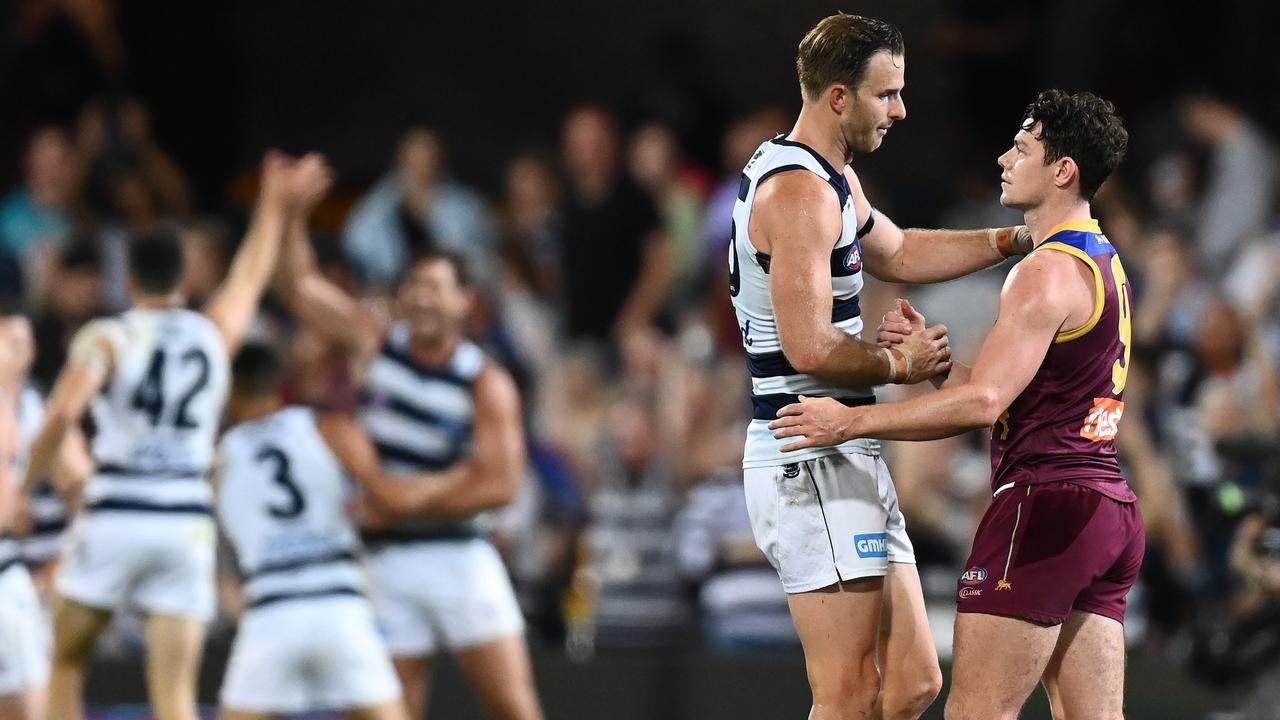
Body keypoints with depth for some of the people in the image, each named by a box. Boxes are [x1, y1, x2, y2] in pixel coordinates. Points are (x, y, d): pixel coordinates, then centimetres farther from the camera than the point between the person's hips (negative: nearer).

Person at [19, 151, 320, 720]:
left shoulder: (106, 338, 0)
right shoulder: (215, 333, 11)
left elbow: (63, 410, -18)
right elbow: (251, 275, 32)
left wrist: (25, 483, -8)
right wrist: (274, 202, 46)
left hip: (114, 519, -2)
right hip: (187, 526, 2)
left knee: (66, 665, 17)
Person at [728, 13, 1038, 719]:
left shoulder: (832, 180, 18)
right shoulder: (799, 191, -16)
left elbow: (898, 253, 36)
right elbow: (811, 348, -23)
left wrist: (1015, 239, 25)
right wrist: (900, 364, -6)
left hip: (847, 463, 11)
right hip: (814, 466, -11)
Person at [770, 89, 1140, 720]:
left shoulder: (1048, 273, -12)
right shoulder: (1106, 266, 20)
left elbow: (982, 403, -20)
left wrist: (852, 421, -15)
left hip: (1046, 502, -10)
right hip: (1110, 509, 10)